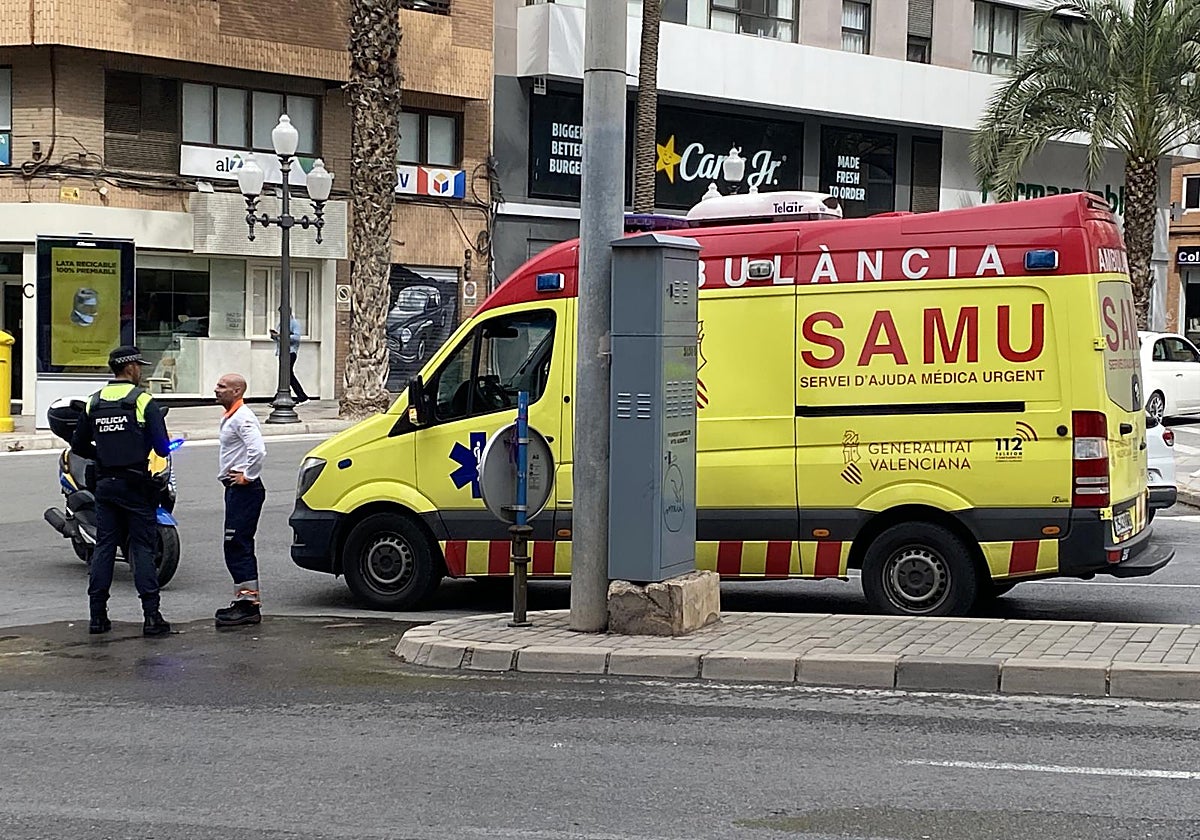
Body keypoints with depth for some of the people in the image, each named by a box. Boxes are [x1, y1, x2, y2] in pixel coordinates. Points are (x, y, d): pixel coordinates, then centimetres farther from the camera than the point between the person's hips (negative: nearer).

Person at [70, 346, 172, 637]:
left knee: (104, 546, 8)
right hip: (135, 483, -5)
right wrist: (163, 448, 11)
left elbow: (79, 446, 10)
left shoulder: (94, 402, 7)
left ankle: (98, 615, 7)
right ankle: (151, 616, -6)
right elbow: (162, 447, -12)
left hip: (105, 483, 5)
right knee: (143, 548, -3)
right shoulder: (143, 400, -8)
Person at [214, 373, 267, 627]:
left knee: (237, 546, -12)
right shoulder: (230, 417, 17)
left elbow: (258, 450, -29)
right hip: (236, 489, 11)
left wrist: (247, 476, -20)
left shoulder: (242, 417, -16)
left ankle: (249, 605, -12)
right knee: (238, 547, 14)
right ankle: (245, 600, 20)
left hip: (244, 490, -11)